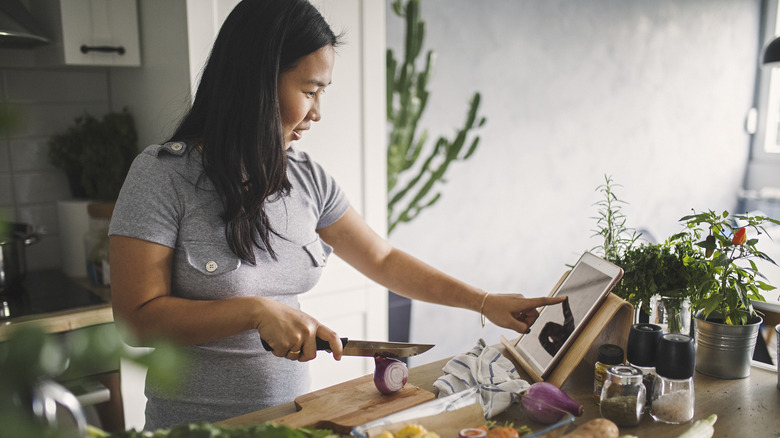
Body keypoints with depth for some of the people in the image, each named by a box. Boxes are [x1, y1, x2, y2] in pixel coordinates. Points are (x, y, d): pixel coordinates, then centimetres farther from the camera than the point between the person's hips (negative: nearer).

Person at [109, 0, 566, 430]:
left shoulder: (306, 177, -1)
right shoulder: (164, 174, -17)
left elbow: (385, 260, 6)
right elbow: (137, 318, -19)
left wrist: (485, 301, 2)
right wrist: (258, 311, -28)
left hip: (291, 414, 5)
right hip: (196, 420, -5)